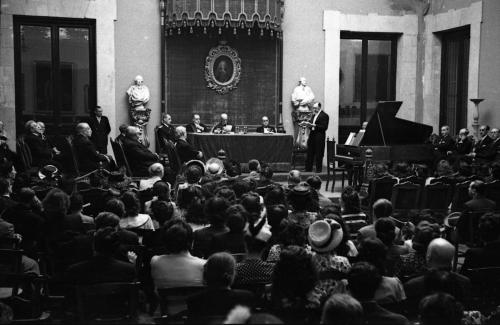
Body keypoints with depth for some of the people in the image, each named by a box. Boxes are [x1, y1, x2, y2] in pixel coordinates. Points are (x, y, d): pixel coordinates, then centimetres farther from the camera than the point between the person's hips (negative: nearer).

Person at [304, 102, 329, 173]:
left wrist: (314, 125, -20)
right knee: (310, 153, 8)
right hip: (312, 135, 8)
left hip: (319, 136, -8)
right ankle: (308, 168, 12)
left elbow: (324, 127, -15)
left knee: (319, 154, -3)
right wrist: (307, 123, 2)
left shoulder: (324, 115, -7)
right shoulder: (314, 115, 18)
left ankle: (318, 169, 4)